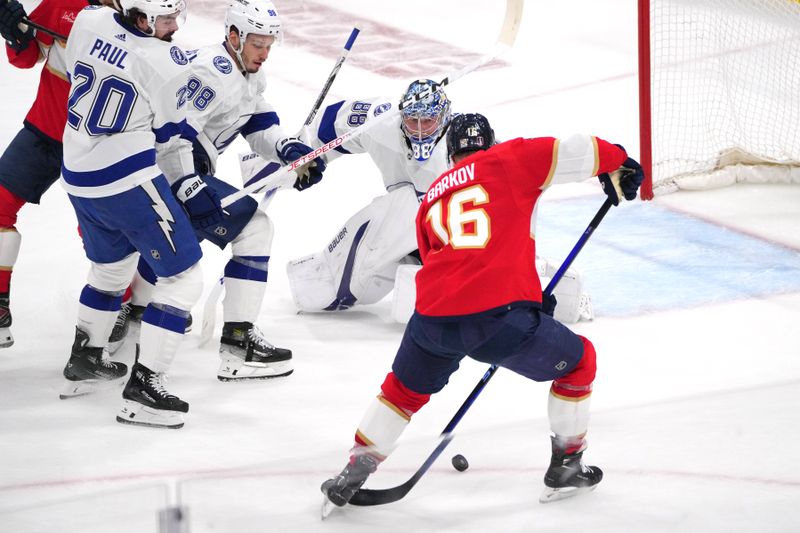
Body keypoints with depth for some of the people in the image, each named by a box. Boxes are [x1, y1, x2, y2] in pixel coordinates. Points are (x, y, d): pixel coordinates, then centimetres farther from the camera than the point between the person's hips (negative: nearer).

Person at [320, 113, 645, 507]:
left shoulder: (432, 199, 27)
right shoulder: (509, 161, 12)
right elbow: (571, 153, 4)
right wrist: (618, 163, 25)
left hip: (433, 317, 4)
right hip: (500, 315, -4)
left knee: (405, 389, 32)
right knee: (578, 361, 21)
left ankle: (355, 471, 29)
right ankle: (566, 468, 26)